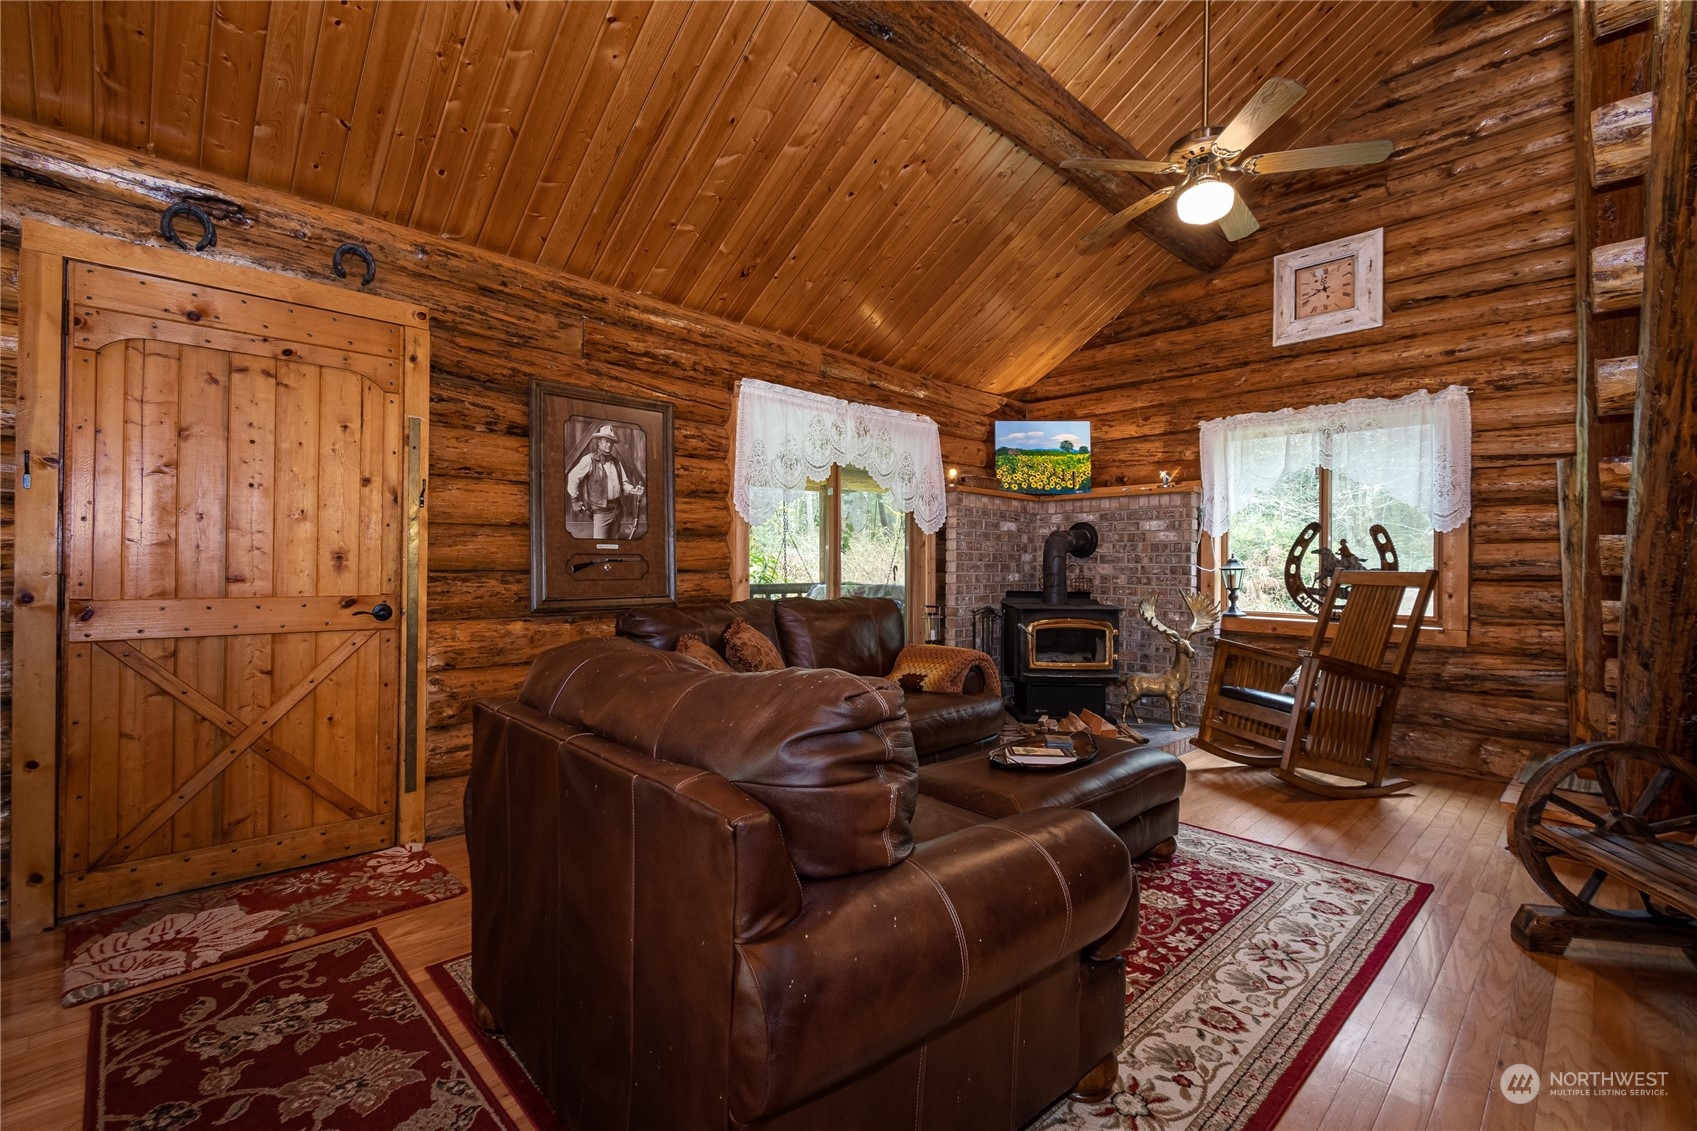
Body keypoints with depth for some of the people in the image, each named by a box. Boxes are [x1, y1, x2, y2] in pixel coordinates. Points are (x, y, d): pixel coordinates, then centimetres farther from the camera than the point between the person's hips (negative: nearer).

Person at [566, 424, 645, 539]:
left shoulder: (615, 461, 12)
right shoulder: (590, 460, -9)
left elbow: (623, 482, 17)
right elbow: (573, 477, -5)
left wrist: (633, 490, -3)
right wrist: (575, 499, -2)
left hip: (616, 509, 7)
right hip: (600, 511, -7)